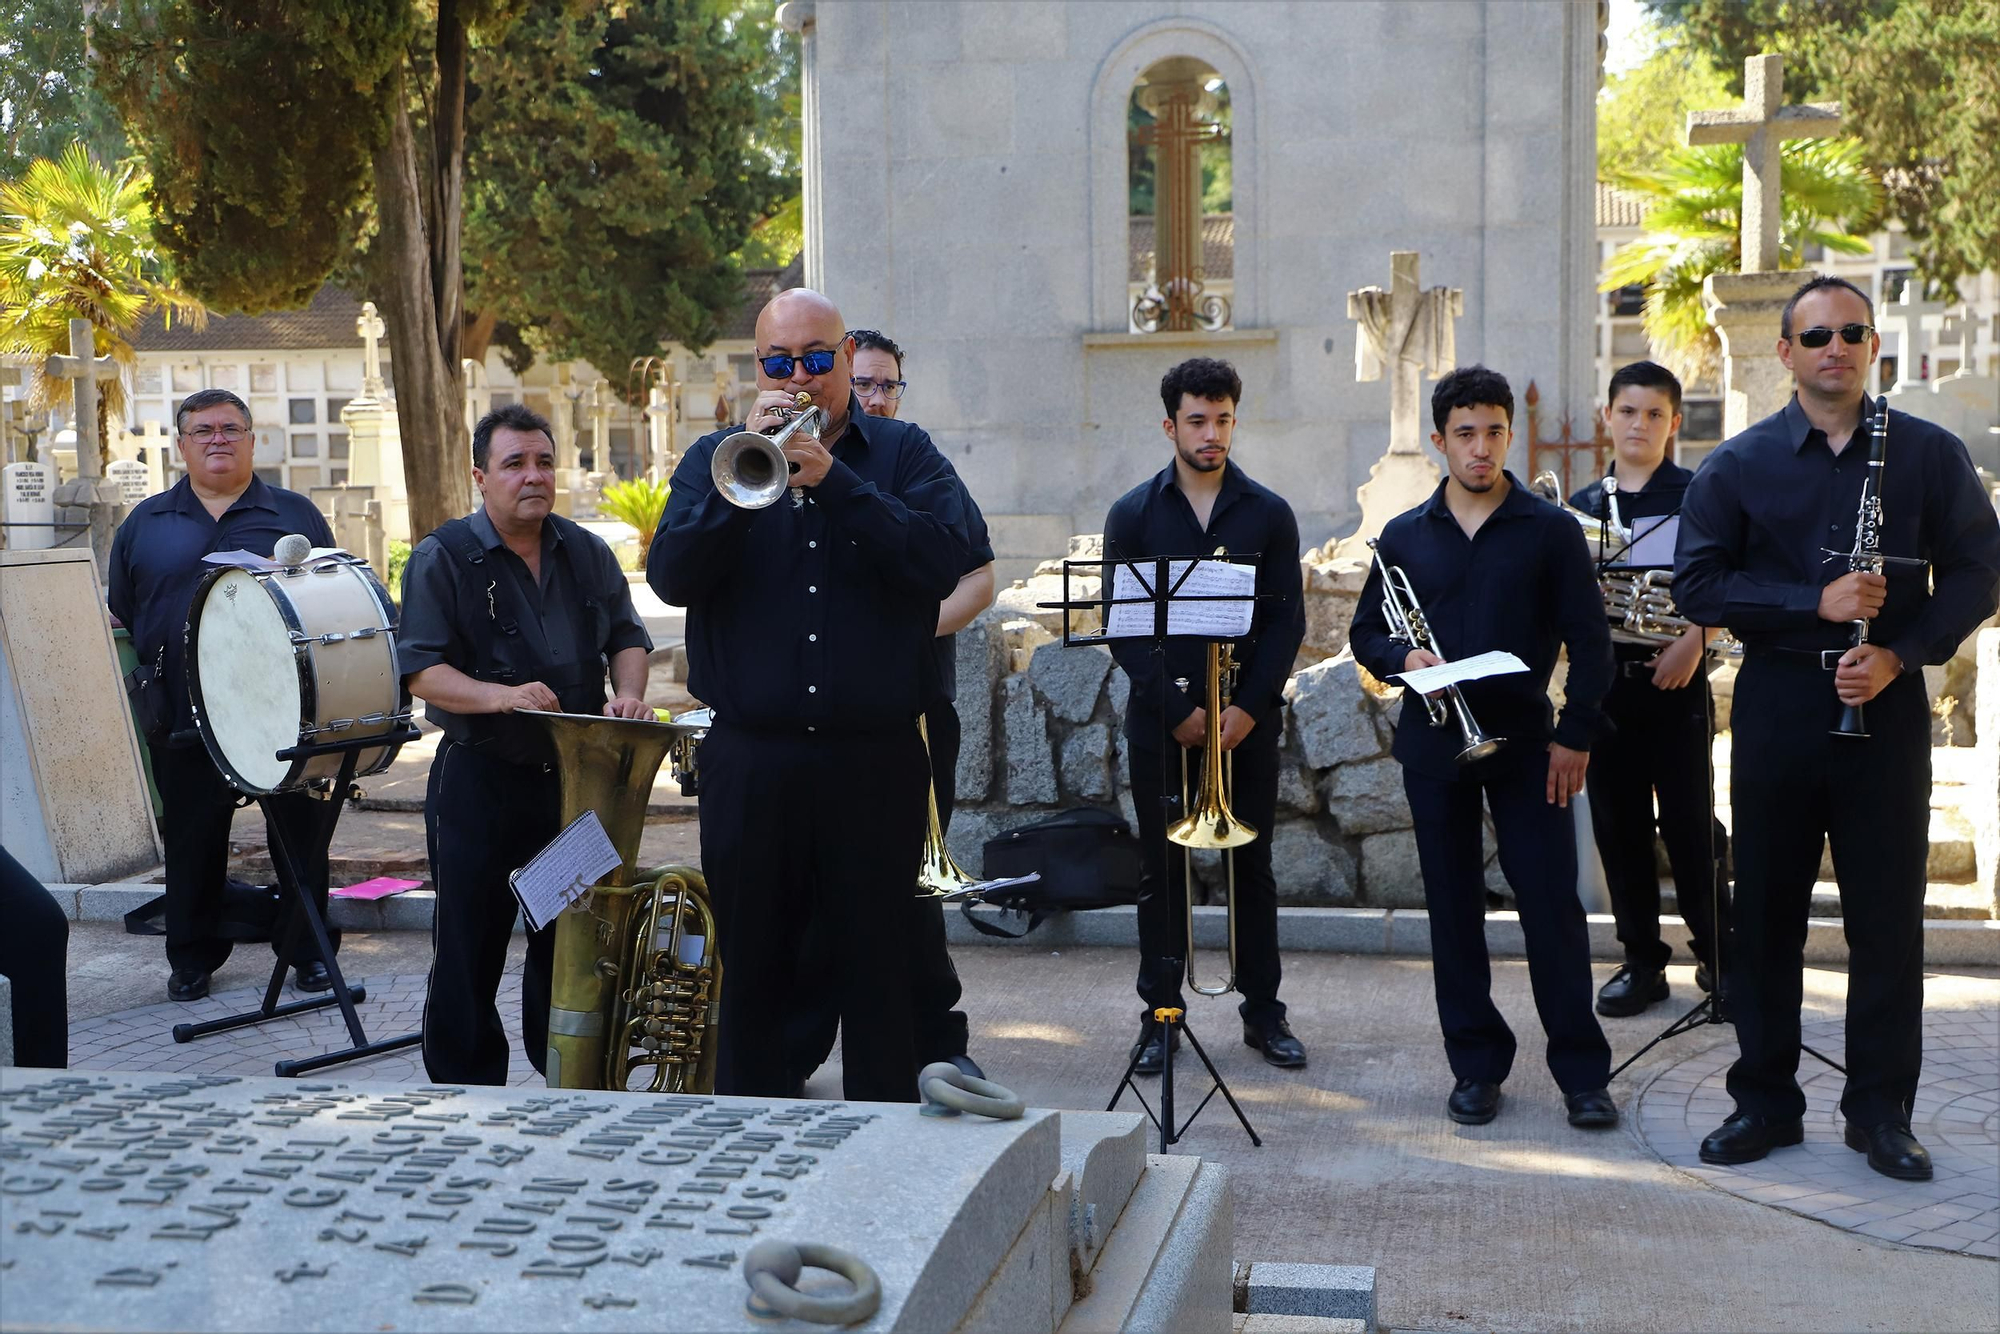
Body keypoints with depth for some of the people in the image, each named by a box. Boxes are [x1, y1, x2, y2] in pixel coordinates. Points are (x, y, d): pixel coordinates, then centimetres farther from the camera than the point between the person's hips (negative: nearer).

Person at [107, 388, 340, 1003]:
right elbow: (120, 622, 14)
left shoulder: (296, 514, 7)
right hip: (184, 723, 1)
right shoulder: (145, 524, 10)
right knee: (191, 847, 8)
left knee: (303, 838, 5)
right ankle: (192, 958, 23)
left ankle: (310, 951, 19)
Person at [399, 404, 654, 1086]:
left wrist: (628, 692, -6)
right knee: (470, 947, 1)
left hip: (577, 777, 4)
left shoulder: (588, 554, 10)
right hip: (478, 781, -4)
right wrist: (501, 697, -27)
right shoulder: (442, 559, -5)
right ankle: (465, 1090, 14)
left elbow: (627, 636, 16)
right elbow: (421, 670, -11)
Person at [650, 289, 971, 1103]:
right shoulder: (715, 457, 10)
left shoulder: (903, 453, 7)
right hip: (750, 762, 1)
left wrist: (832, 479, -17)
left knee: (879, 968, 4)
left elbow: (945, 562, -12)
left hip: (875, 761, -1)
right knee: (753, 968, 10)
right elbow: (671, 576, -6)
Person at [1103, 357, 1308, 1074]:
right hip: (1160, 720, 0)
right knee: (1161, 868, 3)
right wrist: (1178, 710, -10)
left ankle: (1263, 1010, 15)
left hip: (1247, 718, 1)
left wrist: (1248, 706, -11)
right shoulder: (1133, 514, 3)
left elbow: (1287, 620, 1)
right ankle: (1161, 1013, 12)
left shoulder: (1269, 514, 5)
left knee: (1253, 866, 6)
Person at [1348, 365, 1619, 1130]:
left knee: (1552, 904, -4)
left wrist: (1575, 733, -6)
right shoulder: (1404, 537, 7)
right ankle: (1476, 1065, 17)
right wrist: (1403, 658, -10)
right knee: (1453, 908, 6)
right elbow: (1366, 632, 12)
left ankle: (1582, 1073, 5)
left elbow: (1588, 638, 1)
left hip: (1524, 742, -2)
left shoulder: (1551, 530, 1)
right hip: (1433, 744, 2)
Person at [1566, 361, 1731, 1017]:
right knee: (1618, 826, 7)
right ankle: (1642, 959, 17)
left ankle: (1718, 955, 12)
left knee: (1690, 825, -1)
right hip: (1604, 682, 4)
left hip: (1675, 677, -4)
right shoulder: (1581, 506, 11)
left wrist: (1694, 638, -19)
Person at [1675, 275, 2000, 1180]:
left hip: (1886, 707, 0)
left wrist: (1900, 654, -13)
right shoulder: (1739, 465, 3)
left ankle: (1882, 1111, 16)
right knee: (1766, 911, 6)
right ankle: (1764, 1099, 18)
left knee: (1888, 917, 4)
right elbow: (1697, 585, -3)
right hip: (1776, 707, 0)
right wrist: (1814, 604, -15)